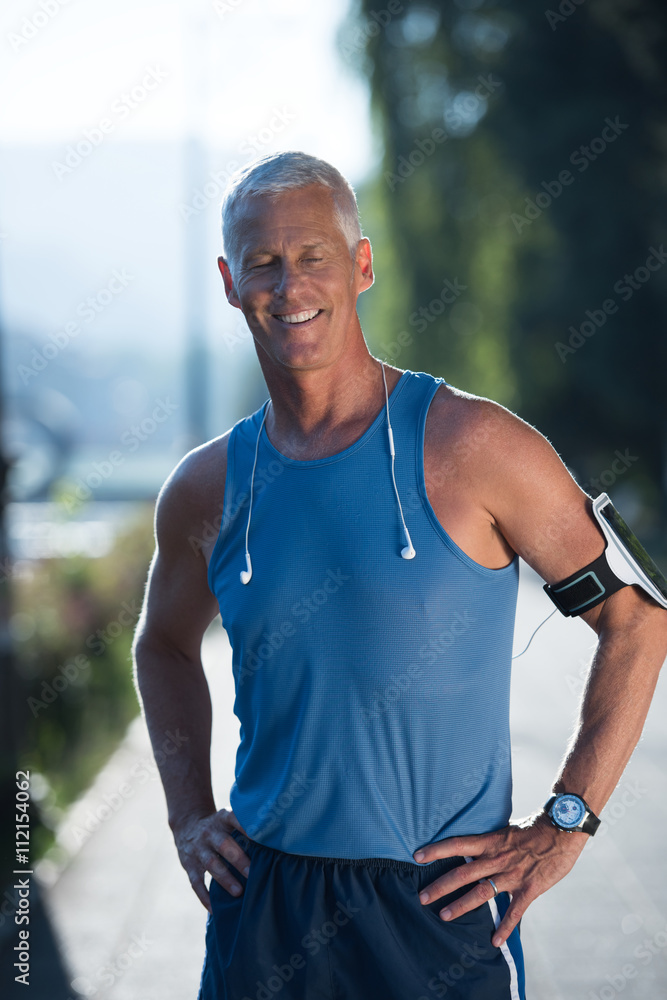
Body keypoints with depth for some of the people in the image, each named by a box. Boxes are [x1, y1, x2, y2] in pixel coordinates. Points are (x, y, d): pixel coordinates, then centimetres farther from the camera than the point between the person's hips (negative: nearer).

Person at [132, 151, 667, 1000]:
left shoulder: (470, 447, -10)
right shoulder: (207, 490, 3)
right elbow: (165, 645, 23)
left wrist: (563, 828, -8)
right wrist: (187, 815, 10)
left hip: (439, 906, -3)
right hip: (262, 900, 3)